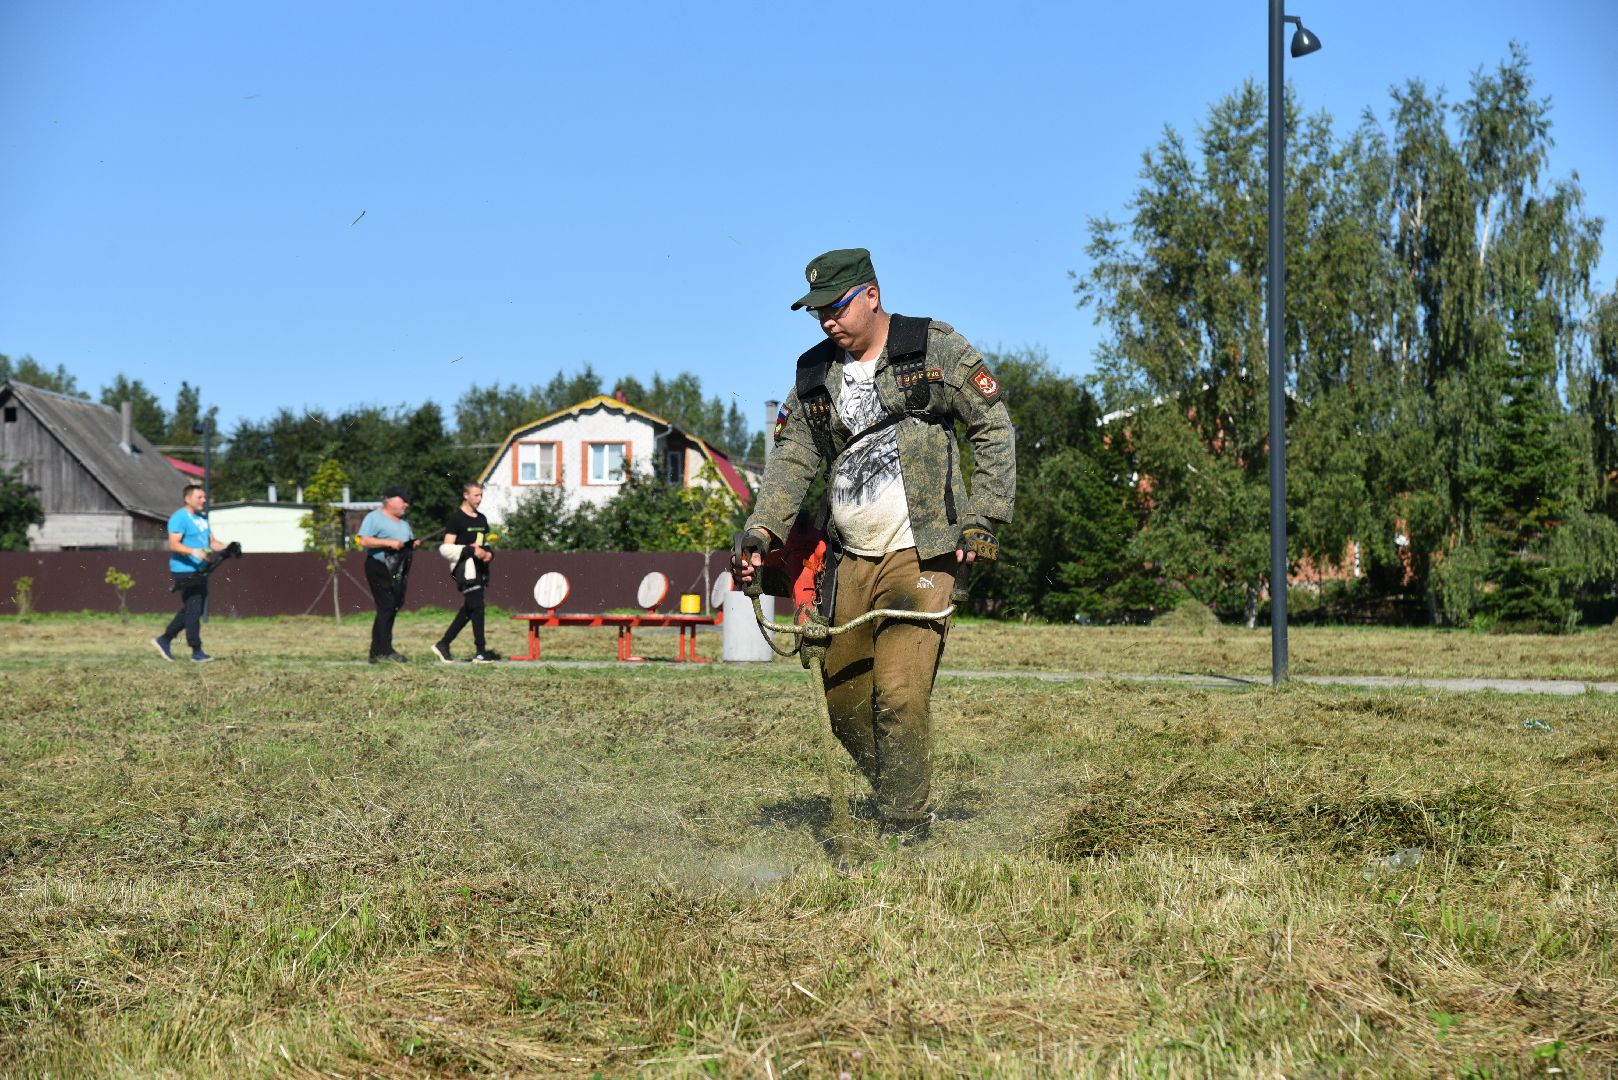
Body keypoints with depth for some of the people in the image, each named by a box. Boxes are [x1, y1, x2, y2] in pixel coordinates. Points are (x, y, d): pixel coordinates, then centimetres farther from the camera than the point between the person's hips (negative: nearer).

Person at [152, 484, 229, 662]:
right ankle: (196, 652, -4)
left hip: (200, 572, 9)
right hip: (185, 572, -9)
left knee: (189, 611, 14)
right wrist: (193, 551, -34)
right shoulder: (179, 518, -10)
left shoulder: (203, 518, 18)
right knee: (193, 610, -8)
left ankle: (164, 640, 25)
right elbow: (173, 544, -19)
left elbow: (212, 542, 19)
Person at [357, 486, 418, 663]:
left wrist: (413, 544, 3)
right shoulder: (374, 518, -5)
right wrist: (389, 543, -21)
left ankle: (377, 652, 10)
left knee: (392, 608, 6)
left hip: (399, 571, 8)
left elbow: (409, 541, 28)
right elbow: (364, 541, -15)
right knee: (386, 608, -14)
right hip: (379, 569, -8)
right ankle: (385, 650, -15)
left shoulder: (403, 522, 22)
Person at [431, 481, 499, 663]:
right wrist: (472, 550, -21)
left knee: (468, 610, 10)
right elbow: (447, 547, -12)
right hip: (465, 568, -8)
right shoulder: (456, 519, -7)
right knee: (477, 606, -11)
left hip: (479, 566, 8)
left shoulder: (481, 519, 18)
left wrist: (489, 554, 4)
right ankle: (481, 652, -8)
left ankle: (443, 644, 20)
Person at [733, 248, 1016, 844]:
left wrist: (984, 516, -7)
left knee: (900, 694, -14)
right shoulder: (814, 374, 13)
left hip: (919, 556, -6)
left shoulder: (935, 347, -1)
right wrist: (759, 531, -5)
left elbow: (994, 428, 1)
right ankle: (895, 795, 27)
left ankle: (905, 836, -4)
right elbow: (792, 458, 11)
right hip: (848, 560, 6)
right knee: (842, 696, 7)